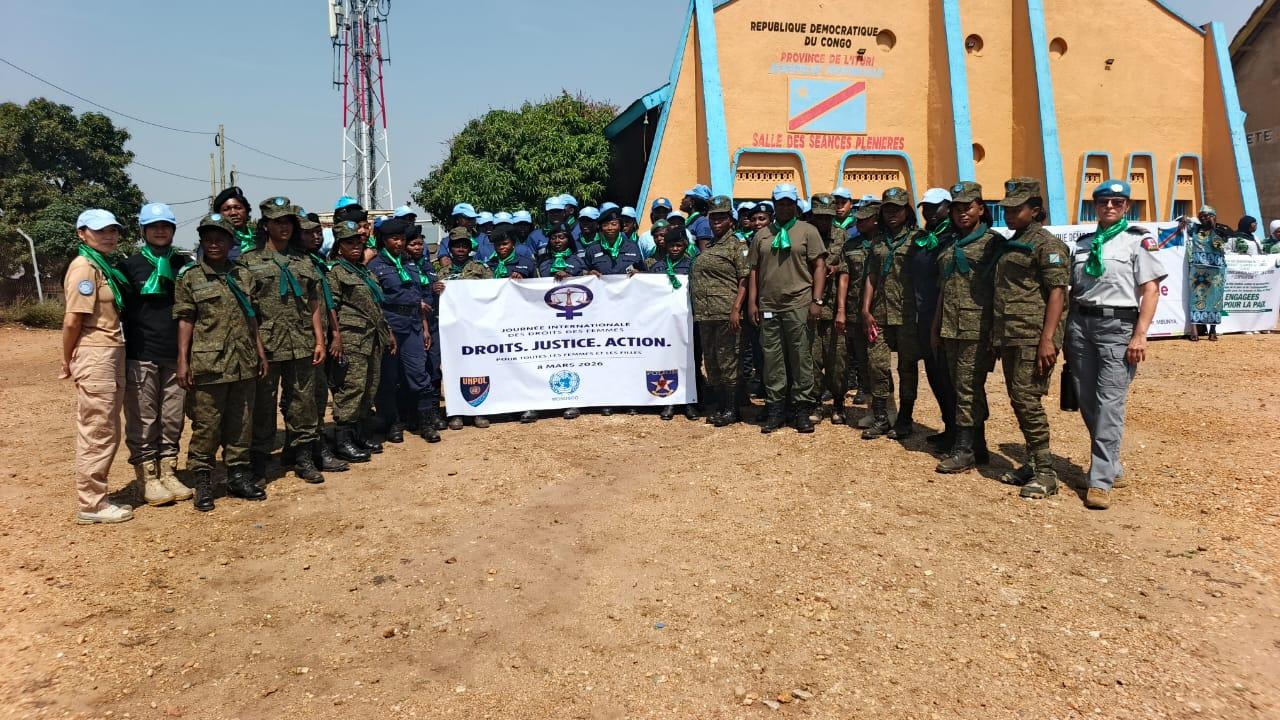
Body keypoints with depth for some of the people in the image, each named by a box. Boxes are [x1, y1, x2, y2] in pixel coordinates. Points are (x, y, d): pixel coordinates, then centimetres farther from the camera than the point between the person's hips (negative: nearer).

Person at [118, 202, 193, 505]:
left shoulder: (184, 263, 9)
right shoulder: (130, 265, 2)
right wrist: (121, 353, -4)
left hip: (176, 355, 3)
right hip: (141, 355, -3)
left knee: (172, 419, 8)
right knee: (143, 421, 1)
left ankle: (168, 472, 19)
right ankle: (148, 478, 10)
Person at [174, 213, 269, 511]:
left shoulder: (244, 275, 12)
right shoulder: (189, 277, 0)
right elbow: (184, 320, -3)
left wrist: (261, 352, 14)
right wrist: (182, 361, -8)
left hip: (244, 363, 4)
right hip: (207, 364, -4)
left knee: (241, 423, 10)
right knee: (206, 425, 0)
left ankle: (239, 476, 21)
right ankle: (203, 483, 9)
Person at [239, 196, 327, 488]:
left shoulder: (303, 263, 14)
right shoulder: (249, 261, 1)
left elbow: (314, 305, 14)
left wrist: (319, 340, 7)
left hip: (301, 346, 4)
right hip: (265, 346, -3)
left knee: (303, 403, 8)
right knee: (263, 406, 4)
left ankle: (303, 458, 19)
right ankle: (259, 464, 15)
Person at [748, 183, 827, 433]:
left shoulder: (808, 231, 4)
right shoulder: (762, 235, 14)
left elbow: (819, 266, 0)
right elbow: (754, 270, 14)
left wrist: (817, 300, -8)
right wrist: (752, 302, 6)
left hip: (798, 306, -3)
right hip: (768, 307, 3)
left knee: (801, 358, 1)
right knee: (772, 359, 6)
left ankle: (801, 410, 9)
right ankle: (775, 409, 15)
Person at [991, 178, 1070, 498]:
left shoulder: (1047, 244, -7)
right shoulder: (1007, 245, 19)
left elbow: (1057, 293, -14)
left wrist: (1048, 339, -22)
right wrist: (995, 337, 19)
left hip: (1033, 338, -9)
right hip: (1008, 337, 9)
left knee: (1027, 399, -11)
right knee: (1018, 400, 11)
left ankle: (1045, 472, -4)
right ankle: (1033, 463, 20)